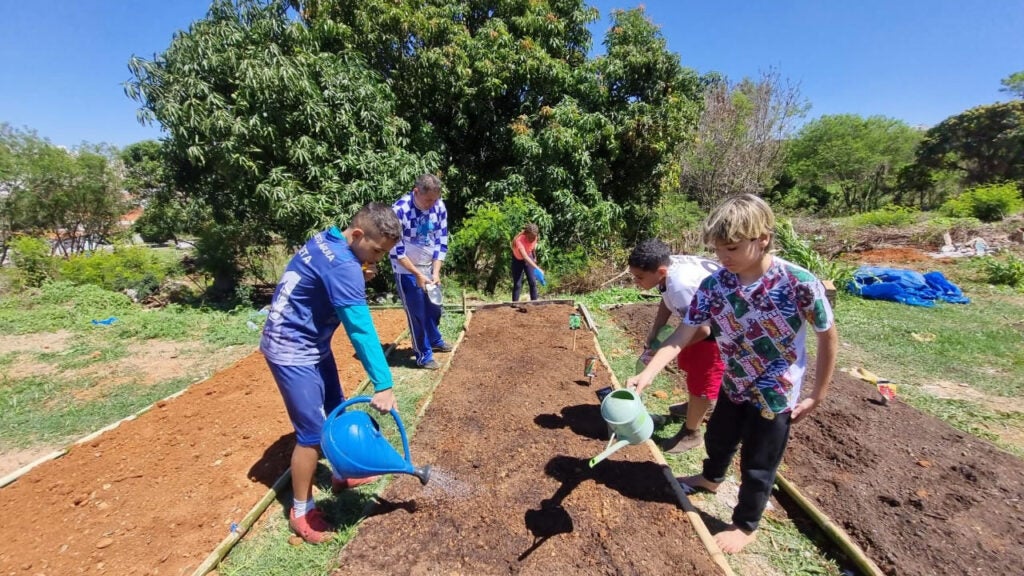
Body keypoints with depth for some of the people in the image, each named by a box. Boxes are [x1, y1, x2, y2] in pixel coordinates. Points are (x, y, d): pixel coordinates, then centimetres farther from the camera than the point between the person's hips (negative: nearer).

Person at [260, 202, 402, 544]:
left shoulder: (326, 242, 1)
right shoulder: (343, 265, -27)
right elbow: (361, 329, -31)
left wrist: (360, 279, -3)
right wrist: (383, 385, -30)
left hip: (311, 345, 10)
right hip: (293, 352, -10)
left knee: (337, 411, 19)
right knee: (313, 432, -2)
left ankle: (341, 476, 38)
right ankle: (301, 512, 18)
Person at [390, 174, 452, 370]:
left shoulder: (439, 207, -9)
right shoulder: (399, 210, -24)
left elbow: (441, 242, -3)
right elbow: (396, 251, -20)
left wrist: (436, 272, -10)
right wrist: (418, 274, -20)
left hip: (430, 268, 5)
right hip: (407, 271, -5)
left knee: (434, 308, 18)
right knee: (417, 314, 1)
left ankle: (435, 340, 42)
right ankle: (424, 355, 17)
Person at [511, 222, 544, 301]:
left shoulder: (534, 237, -23)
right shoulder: (519, 240, -40)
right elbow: (525, 257, -54)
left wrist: (534, 257, 15)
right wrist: (537, 268, -64)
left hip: (529, 257, 4)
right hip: (518, 260, -4)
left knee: (533, 282, 0)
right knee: (517, 284, -7)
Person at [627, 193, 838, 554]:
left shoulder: (801, 285, -29)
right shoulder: (713, 286, -19)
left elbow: (828, 338, -13)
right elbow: (681, 336, -23)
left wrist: (817, 396, -8)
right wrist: (647, 375, -37)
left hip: (776, 396, -4)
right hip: (734, 386, 5)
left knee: (757, 467, 13)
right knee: (718, 438, 28)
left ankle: (745, 526, 41)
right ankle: (711, 478, 61)